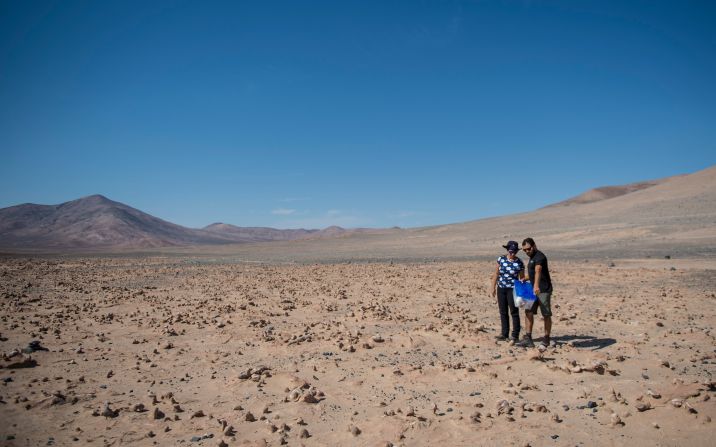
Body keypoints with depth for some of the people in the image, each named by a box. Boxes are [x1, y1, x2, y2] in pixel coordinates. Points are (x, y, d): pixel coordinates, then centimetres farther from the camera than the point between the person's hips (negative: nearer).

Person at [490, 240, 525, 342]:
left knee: (514, 312, 0)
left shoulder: (519, 263, -6)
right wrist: (493, 287, 7)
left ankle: (515, 335, 8)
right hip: (501, 289, 4)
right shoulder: (501, 259, 1)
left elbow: (522, 278, 2)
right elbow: (496, 274, 8)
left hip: (513, 289, -3)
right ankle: (504, 333, 18)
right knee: (503, 312, 9)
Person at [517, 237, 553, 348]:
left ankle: (546, 339, 11)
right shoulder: (532, 258, 15)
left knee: (546, 315, 2)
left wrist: (536, 285, -50)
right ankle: (528, 339, -2)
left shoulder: (539, 256, -16)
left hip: (544, 290, -9)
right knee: (528, 312, -1)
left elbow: (538, 271, -36)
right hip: (534, 290, 9)